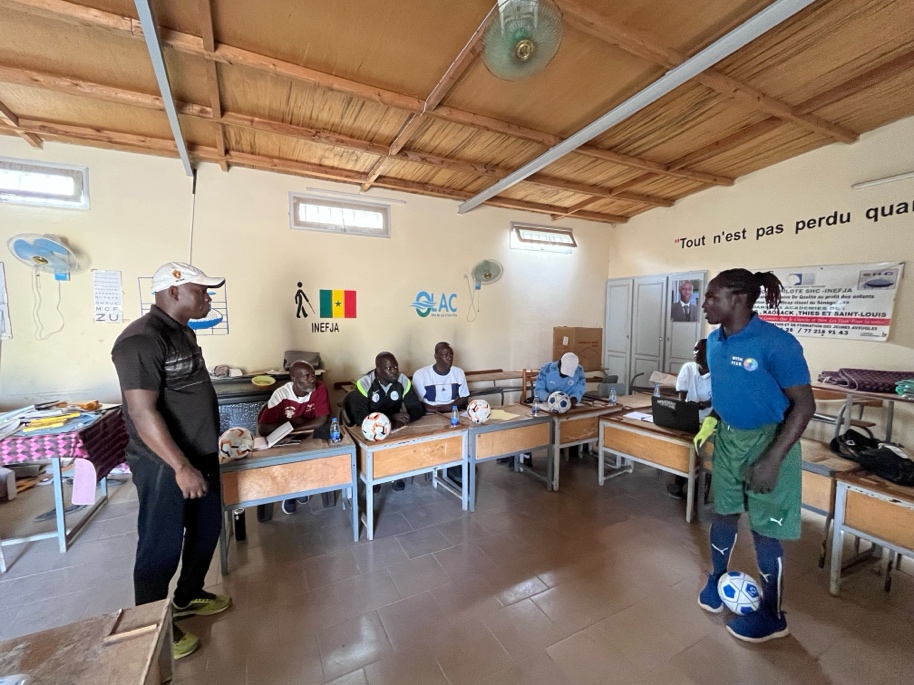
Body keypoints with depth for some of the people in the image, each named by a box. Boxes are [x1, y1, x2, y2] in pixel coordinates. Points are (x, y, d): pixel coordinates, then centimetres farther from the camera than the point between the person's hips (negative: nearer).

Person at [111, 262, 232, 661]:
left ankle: (188, 598, 43)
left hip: (200, 454, 9)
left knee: (206, 529, 21)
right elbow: (142, 411, -24)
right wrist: (180, 467, -24)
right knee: (161, 547, 9)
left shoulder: (183, 332, 8)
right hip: (164, 464, -9)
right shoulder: (142, 340, -21)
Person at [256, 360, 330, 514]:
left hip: (310, 437, 2)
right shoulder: (281, 394, -23)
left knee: (324, 430, -27)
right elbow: (263, 428, -24)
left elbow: (322, 420, -23)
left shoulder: (320, 389, -19)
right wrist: (292, 422, -24)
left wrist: (295, 428, -26)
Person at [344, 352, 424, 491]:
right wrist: (391, 417, -40)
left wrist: (404, 418, -36)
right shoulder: (364, 383, -23)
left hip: (396, 425, 2)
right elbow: (360, 417, -30)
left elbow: (417, 408, -13)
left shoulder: (403, 381, -13)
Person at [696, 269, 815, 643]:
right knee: (723, 512, 18)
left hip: (766, 441, -6)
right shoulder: (715, 341, -2)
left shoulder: (777, 344, -23)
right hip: (728, 437, 6)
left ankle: (772, 615, 31)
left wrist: (772, 461, -23)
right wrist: (711, 420, 1)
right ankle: (717, 577, 42)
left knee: (763, 528, 7)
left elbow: (805, 405, -19)